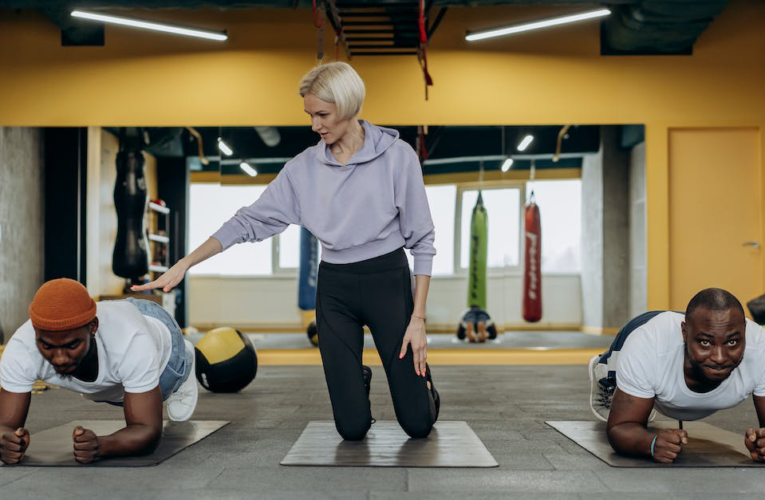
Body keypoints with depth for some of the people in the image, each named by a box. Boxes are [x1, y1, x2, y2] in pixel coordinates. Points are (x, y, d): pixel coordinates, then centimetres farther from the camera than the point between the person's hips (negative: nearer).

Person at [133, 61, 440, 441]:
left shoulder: (397, 156, -9)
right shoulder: (304, 168, 0)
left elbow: (421, 240, -6)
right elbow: (249, 221, 0)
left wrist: (418, 318, -10)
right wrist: (184, 264, -8)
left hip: (388, 282, -2)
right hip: (334, 289, 2)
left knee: (418, 423, -2)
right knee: (352, 427, 0)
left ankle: (421, 378, 34)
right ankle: (357, 381, 35)